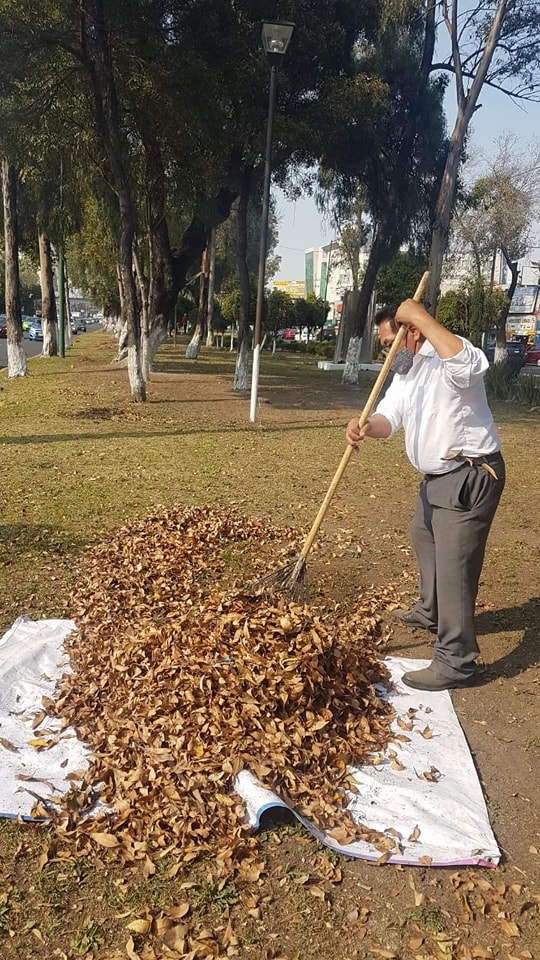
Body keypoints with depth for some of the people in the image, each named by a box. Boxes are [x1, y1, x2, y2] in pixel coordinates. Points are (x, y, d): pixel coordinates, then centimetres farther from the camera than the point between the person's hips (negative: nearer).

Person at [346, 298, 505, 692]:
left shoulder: (448, 361, -17)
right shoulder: (406, 373, 12)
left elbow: (471, 364, -42)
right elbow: (388, 416, 0)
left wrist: (421, 316, -35)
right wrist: (366, 427, -24)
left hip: (471, 476, -11)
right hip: (438, 475, 11)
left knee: (454, 565, -11)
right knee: (424, 537, 29)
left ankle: (456, 663, -1)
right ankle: (431, 612, 51)